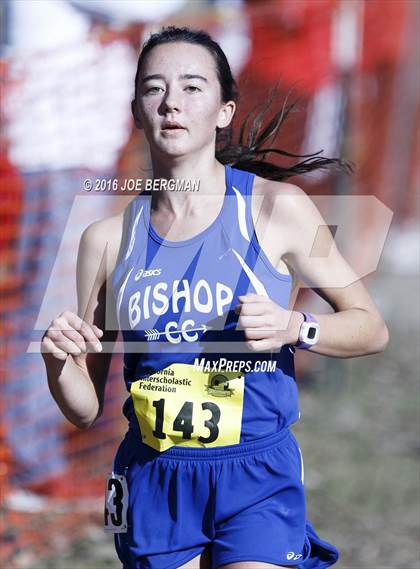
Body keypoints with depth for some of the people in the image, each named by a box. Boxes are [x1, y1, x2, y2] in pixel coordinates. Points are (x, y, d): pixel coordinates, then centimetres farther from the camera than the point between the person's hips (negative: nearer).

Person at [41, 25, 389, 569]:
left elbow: (371, 328, 3)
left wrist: (293, 327, -15)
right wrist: (57, 362, -14)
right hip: (153, 484, 2)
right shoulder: (107, 238, 2)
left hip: (256, 481, -2)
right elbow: (86, 410, 7)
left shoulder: (275, 207, -4)